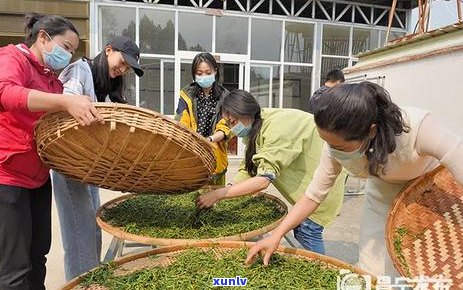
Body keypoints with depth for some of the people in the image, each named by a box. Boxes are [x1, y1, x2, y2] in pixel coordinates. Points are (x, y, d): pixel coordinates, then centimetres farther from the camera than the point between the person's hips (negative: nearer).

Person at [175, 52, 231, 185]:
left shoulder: (224, 97, 1)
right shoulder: (187, 94, 2)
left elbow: (225, 128, -6)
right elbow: (181, 124, -6)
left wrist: (209, 139, -26)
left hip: (215, 156, 1)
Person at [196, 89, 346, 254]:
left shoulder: (277, 126, -32)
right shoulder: (256, 128, -2)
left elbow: (263, 179, -37)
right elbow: (248, 169, -5)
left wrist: (218, 194, -36)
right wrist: (226, 189, -20)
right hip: (308, 175, 9)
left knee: (307, 231, -8)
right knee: (299, 229, 11)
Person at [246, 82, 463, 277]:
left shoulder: (416, 127, -39)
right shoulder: (337, 146, -24)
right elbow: (313, 196, -15)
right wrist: (276, 236, -22)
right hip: (384, 196, 3)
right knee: (372, 277, 1)